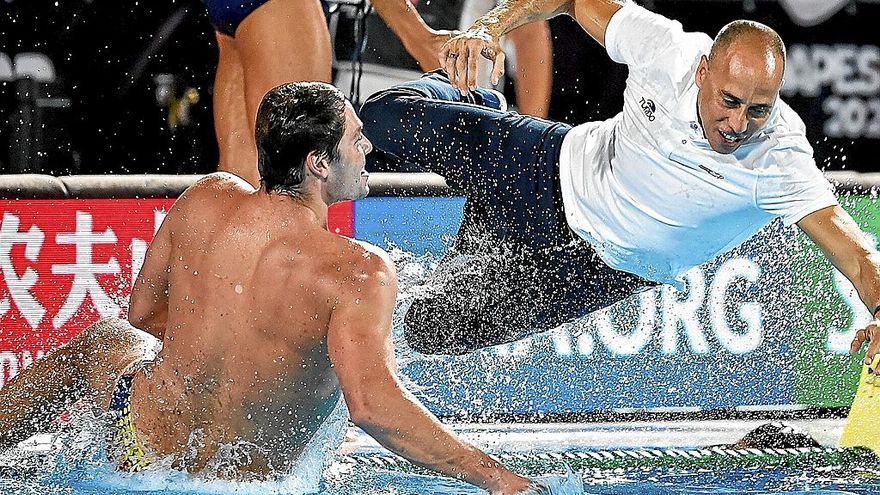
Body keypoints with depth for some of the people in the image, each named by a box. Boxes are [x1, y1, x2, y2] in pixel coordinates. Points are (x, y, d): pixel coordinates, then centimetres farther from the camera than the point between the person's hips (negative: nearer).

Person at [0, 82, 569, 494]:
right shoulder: (359, 271, -27)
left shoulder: (206, 200, -12)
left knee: (106, 340, 34)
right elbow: (373, 405, -39)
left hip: (144, 446, 4)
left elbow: (144, 314, 3)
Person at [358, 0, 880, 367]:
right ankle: (473, 97, 34)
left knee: (433, 328, -11)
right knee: (385, 115, -2)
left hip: (599, 267, -1)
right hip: (555, 172, 1)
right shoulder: (668, 51, -27)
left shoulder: (779, 160, -34)